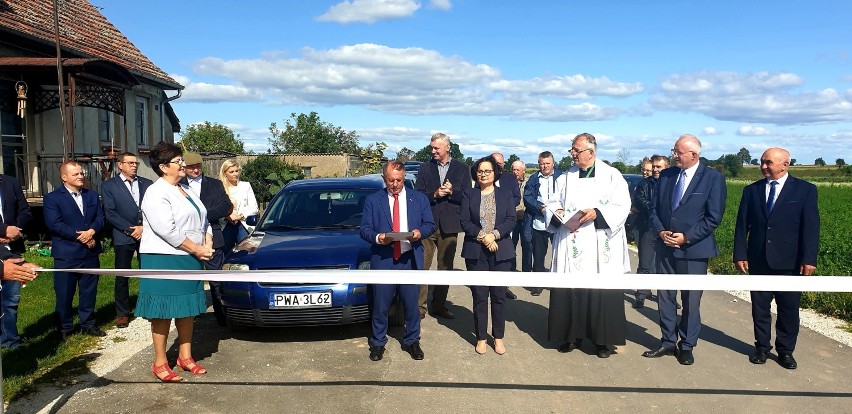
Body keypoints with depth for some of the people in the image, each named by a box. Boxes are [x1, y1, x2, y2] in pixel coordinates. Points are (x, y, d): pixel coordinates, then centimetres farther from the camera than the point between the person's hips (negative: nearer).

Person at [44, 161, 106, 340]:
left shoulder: (92, 195, 12)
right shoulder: (52, 198, -3)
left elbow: (100, 217, 6)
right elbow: (54, 223, -13)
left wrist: (91, 231, -15)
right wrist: (79, 236, -17)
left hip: (90, 252, 4)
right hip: (66, 254, -4)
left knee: (89, 290, 12)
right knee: (64, 293, 4)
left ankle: (88, 324, 25)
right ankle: (64, 328, 17)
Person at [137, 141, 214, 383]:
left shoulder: (186, 190, 14)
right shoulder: (156, 193, -12)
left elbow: (203, 219, 16)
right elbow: (168, 231, -21)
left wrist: (207, 245, -1)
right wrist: (197, 250, -16)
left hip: (190, 260, 8)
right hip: (164, 260, -8)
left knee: (188, 309, 12)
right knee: (163, 312, 0)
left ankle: (185, 356, 24)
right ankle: (160, 363, 11)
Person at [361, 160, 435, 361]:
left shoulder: (419, 199, 9)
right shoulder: (372, 200, 4)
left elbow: (430, 224, 9)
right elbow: (364, 229, 2)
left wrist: (420, 232, -12)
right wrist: (377, 237, -19)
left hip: (411, 259, 1)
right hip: (382, 260, -1)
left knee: (412, 304, 9)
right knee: (380, 305, 6)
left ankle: (412, 341, 26)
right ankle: (378, 343, 23)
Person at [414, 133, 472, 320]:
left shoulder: (462, 169, 6)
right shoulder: (425, 168, 7)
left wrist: (452, 192, -13)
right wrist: (435, 195, -14)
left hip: (449, 225, 1)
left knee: (445, 267, 9)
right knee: (422, 266, -2)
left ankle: (438, 305, 21)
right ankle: (419, 306, 5)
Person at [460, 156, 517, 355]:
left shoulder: (506, 193, 7)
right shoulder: (468, 194, 6)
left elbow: (512, 219, -2)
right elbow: (464, 221, -2)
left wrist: (494, 235, -15)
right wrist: (482, 236, -15)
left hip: (500, 251, 0)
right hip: (476, 252, 0)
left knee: (499, 295, 5)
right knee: (479, 296, 4)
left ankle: (498, 337, 18)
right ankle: (481, 337, 16)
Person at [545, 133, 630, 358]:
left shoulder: (612, 176, 2)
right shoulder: (565, 178, 12)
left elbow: (622, 206, -6)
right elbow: (553, 205, 12)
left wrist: (597, 213, -20)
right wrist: (558, 213, -11)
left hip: (602, 249, -3)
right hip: (571, 248, 3)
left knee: (603, 293, 0)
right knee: (569, 291, 3)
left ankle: (603, 339, 13)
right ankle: (573, 334, 18)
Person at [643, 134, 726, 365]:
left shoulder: (713, 178, -6)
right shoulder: (666, 175, 7)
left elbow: (713, 217, -10)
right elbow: (654, 209, 9)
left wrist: (686, 237, -16)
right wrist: (660, 231, -9)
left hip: (693, 249, -4)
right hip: (664, 247, 4)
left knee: (691, 300, 6)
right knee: (665, 297, 10)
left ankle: (687, 346, 21)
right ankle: (668, 342, 24)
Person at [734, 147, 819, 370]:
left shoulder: (805, 190, -1)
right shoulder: (751, 190, 6)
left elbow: (811, 226, -6)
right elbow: (742, 225, 5)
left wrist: (809, 259, -13)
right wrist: (740, 254, -1)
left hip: (789, 262, -2)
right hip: (758, 260, 2)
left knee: (789, 308, 6)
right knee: (759, 307, 10)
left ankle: (786, 350, 20)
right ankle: (762, 346, 23)